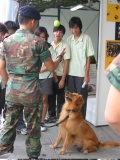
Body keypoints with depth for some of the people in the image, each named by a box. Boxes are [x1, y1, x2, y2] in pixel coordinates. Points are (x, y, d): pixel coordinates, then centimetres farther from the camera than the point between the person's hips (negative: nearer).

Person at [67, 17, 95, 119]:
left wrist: (87, 74, -9)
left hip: (81, 74, -4)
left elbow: (89, 58, -6)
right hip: (70, 73, 4)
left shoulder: (86, 39, -6)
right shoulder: (69, 39, 6)